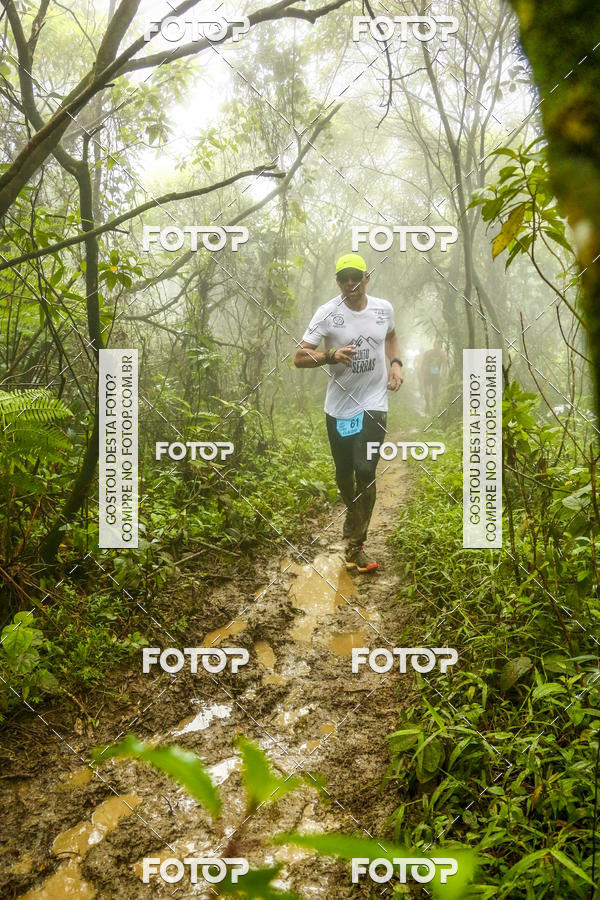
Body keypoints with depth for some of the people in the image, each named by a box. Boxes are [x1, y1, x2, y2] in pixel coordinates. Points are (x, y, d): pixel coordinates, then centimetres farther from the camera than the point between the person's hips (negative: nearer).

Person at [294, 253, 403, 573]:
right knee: (343, 472, 13)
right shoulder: (327, 313, -8)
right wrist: (331, 355, -30)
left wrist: (395, 363, 7)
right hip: (338, 406, 0)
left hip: (373, 405, 0)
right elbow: (299, 357, -12)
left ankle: (355, 546, -3)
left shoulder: (384, 308, 2)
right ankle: (352, 514, 46)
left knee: (365, 471, -13)